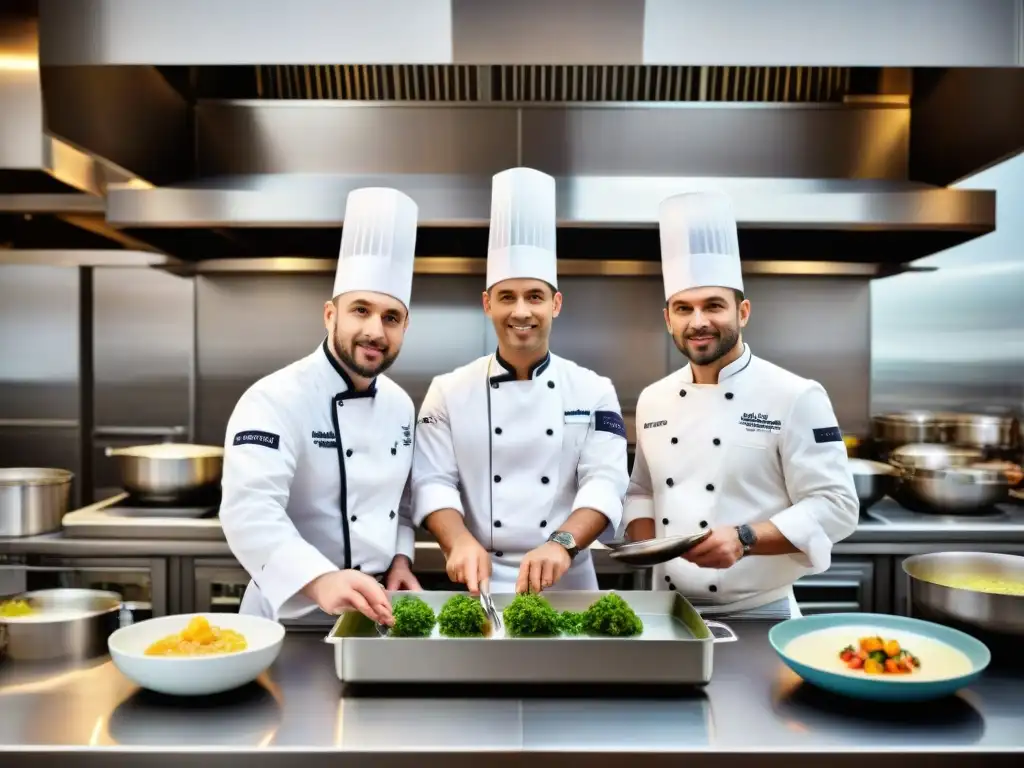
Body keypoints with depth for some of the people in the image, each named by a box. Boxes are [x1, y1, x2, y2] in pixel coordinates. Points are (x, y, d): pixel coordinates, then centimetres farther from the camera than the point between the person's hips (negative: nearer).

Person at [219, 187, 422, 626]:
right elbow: (250, 510, -28)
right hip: (292, 615, -4)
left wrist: (401, 556, 1)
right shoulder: (275, 400, -15)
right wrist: (321, 582, -41)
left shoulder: (399, 404, 5)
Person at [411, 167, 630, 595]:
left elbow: (605, 481, -10)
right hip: (481, 584, 0)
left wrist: (562, 544, -27)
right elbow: (433, 481, -5)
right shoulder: (449, 391, 0)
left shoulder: (593, 391, 0)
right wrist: (461, 543, -23)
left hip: (567, 585, 1)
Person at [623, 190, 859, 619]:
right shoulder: (653, 401, 4)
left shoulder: (794, 397, -12)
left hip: (756, 614, -4)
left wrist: (745, 539, -26)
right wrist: (645, 542, -5)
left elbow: (834, 507, -14)